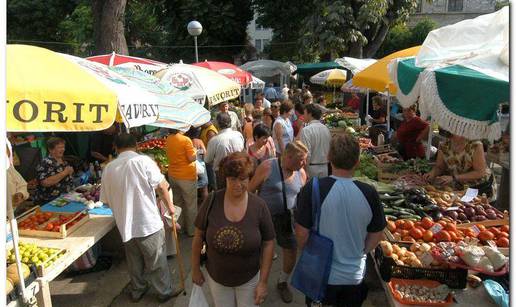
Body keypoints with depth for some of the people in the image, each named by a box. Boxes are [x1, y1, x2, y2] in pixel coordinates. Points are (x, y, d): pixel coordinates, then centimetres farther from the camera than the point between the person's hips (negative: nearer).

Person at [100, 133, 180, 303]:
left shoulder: (109, 168, 2)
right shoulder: (143, 160, -12)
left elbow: (106, 199, 8)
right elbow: (161, 187, -15)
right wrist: (170, 206, 0)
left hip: (125, 224, 5)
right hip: (148, 222, -4)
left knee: (134, 260, 21)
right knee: (157, 260, 11)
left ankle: (137, 290, 36)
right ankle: (165, 291, 25)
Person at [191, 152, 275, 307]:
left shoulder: (259, 206, -17)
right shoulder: (212, 201, -16)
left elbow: (268, 243, -10)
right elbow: (198, 236, -5)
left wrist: (263, 281, -9)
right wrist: (195, 269, 1)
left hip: (249, 279, -1)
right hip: (216, 277, 1)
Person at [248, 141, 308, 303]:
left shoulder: (301, 173, -4)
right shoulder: (267, 167, -18)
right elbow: (250, 190, -9)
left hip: (286, 219, 4)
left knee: (291, 251, 9)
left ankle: (283, 282, 37)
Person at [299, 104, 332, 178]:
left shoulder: (306, 130, -15)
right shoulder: (326, 129, 6)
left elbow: (306, 153, -19)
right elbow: (330, 149, 10)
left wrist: (304, 171, -12)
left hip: (312, 167, -6)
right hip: (325, 167, 7)